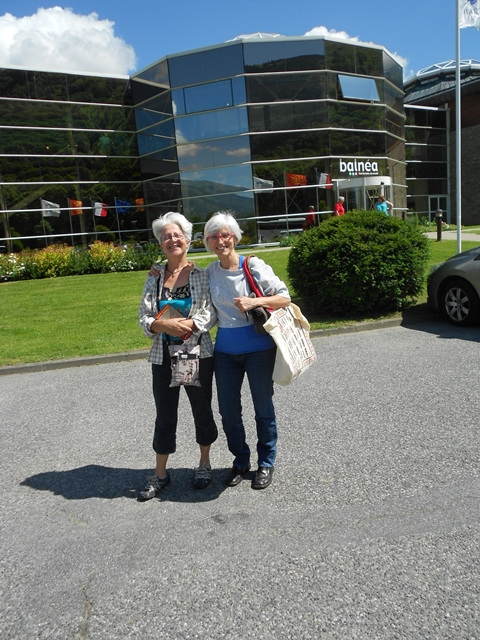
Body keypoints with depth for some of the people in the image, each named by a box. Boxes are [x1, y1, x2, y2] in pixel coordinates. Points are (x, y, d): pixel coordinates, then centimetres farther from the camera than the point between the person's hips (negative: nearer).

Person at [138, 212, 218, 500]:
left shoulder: (202, 275, -3)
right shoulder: (154, 277, 3)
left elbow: (211, 314, -8)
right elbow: (144, 317, 0)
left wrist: (188, 324, -24)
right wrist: (165, 325, -19)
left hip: (199, 354, -1)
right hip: (163, 357, 2)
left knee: (202, 409, 13)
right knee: (165, 415, 10)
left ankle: (205, 464, 34)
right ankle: (160, 474, 25)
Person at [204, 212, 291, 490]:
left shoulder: (254, 265, -9)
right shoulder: (210, 272, 3)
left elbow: (285, 297, -6)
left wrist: (255, 301, -22)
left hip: (258, 348, -4)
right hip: (225, 351, 4)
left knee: (263, 407, 9)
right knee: (228, 411, 10)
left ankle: (267, 463, 30)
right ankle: (241, 460, 33)